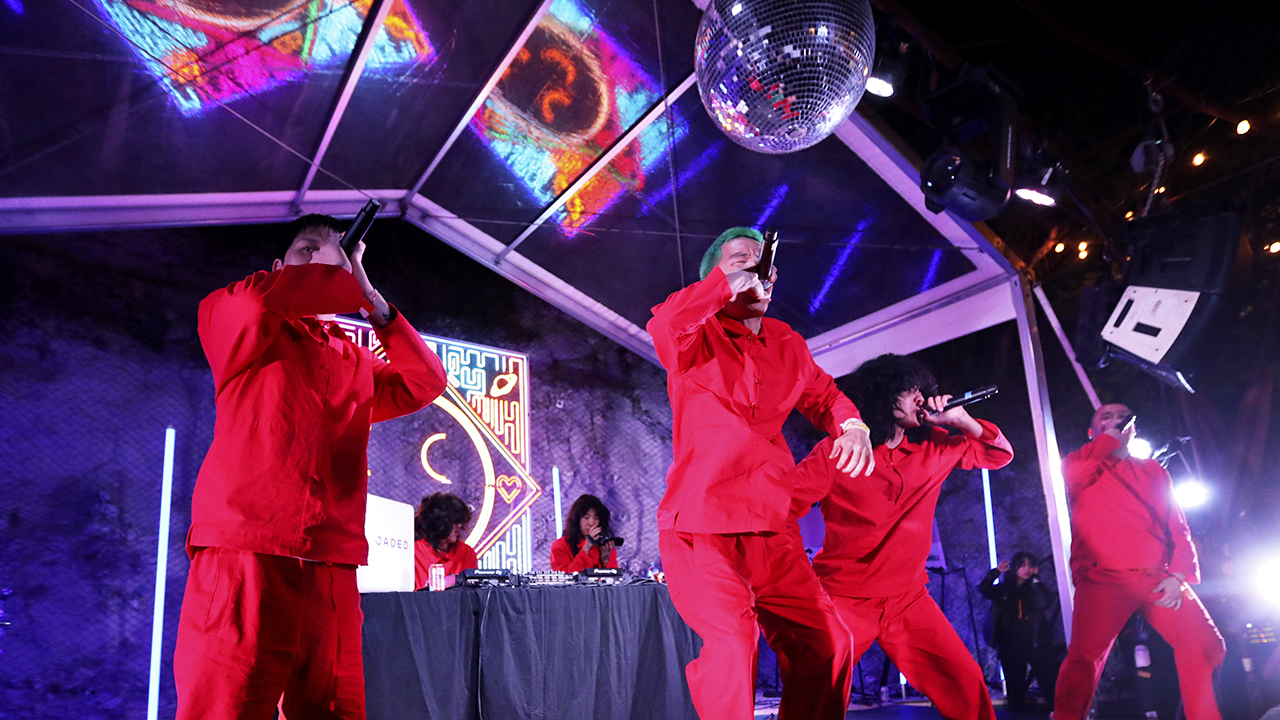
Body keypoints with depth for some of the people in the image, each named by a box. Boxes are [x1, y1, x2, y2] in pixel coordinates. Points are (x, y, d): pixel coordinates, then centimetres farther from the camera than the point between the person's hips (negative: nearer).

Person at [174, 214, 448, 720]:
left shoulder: (356, 362, 25)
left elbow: (425, 383, 12)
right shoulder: (229, 319, 12)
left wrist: (369, 298, 9)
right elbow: (257, 297, -12)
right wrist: (338, 276, 5)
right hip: (246, 555, -5)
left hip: (332, 571, 5)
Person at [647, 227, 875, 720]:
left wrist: (850, 425, 5)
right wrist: (732, 279, -18)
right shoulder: (697, 336, -3)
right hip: (700, 528, -6)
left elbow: (822, 395, 26)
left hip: (770, 529, 6)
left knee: (825, 643, 6)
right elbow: (665, 324, -26)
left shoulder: (787, 343, 13)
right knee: (732, 645, -23)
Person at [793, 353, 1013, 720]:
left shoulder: (933, 448, 7)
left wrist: (959, 419, -1)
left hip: (908, 597, 4)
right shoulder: (835, 452, -7)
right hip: (843, 595, -4)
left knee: (966, 684, -7)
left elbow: (999, 454, 15)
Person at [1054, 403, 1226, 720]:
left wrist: (1179, 574, 0)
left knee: (1204, 644, -10)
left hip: (1159, 577, 4)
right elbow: (1073, 473, -10)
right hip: (1103, 578, -4)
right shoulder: (1079, 464, 16)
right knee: (1084, 655, -19)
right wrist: (1109, 437, 2)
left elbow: (1177, 526, 16)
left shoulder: (1153, 470, 24)